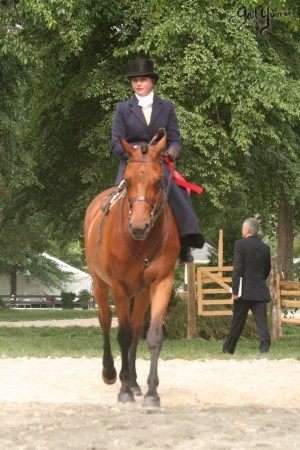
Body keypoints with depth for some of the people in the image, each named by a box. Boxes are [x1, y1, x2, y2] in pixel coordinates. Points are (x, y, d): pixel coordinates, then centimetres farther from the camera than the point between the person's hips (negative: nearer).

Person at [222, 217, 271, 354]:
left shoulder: (240, 244, -7)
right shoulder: (265, 247, 7)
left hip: (244, 291, -3)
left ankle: (228, 349, 18)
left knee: (237, 323, 8)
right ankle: (265, 347, -19)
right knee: (262, 321, -3)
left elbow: (237, 268, -13)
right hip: (260, 291, 3)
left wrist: (235, 290, -11)